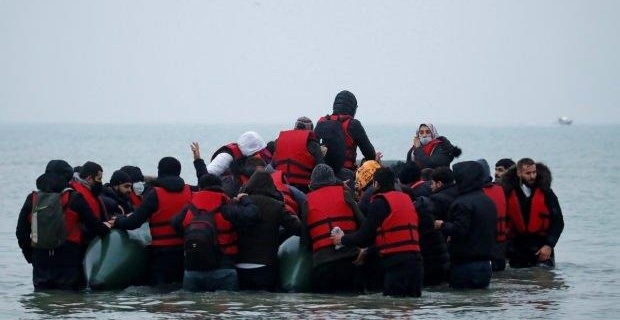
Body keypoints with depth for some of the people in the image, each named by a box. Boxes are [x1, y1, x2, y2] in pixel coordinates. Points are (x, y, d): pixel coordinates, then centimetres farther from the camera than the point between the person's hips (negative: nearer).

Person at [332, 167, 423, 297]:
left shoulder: (380, 202, -5)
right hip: (415, 259, 8)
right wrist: (368, 250, 27)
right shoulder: (406, 199, 18)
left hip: (396, 261, -8)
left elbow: (365, 235, -5)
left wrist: (343, 239, 14)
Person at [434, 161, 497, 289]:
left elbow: (459, 230, -22)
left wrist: (442, 225, -6)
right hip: (485, 263, 8)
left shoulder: (462, 203, -15)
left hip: (465, 265, -8)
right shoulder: (488, 202, 15)